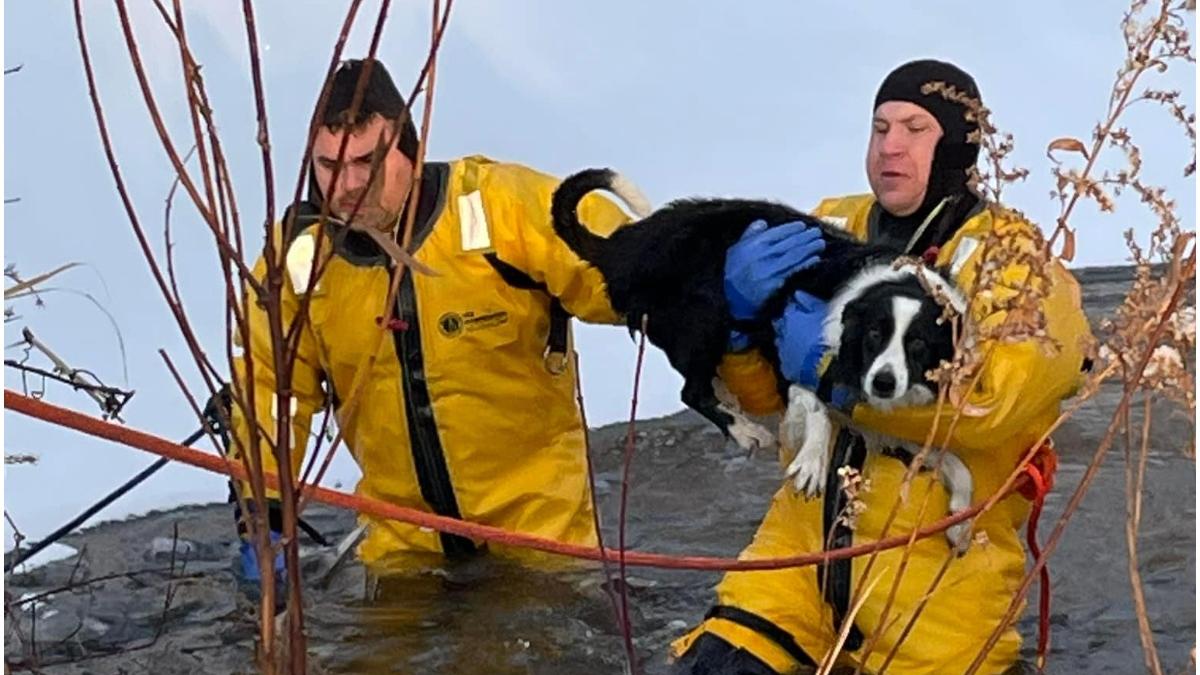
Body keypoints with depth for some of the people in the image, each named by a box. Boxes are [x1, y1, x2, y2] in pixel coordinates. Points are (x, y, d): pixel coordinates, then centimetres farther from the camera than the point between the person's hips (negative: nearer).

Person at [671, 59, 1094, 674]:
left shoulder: (1015, 262, -6)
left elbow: (990, 396, -25)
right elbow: (762, 393, 4)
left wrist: (837, 363, -28)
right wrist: (740, 306, -16)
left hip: (940, 563, -3)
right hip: (807, 536, 4)